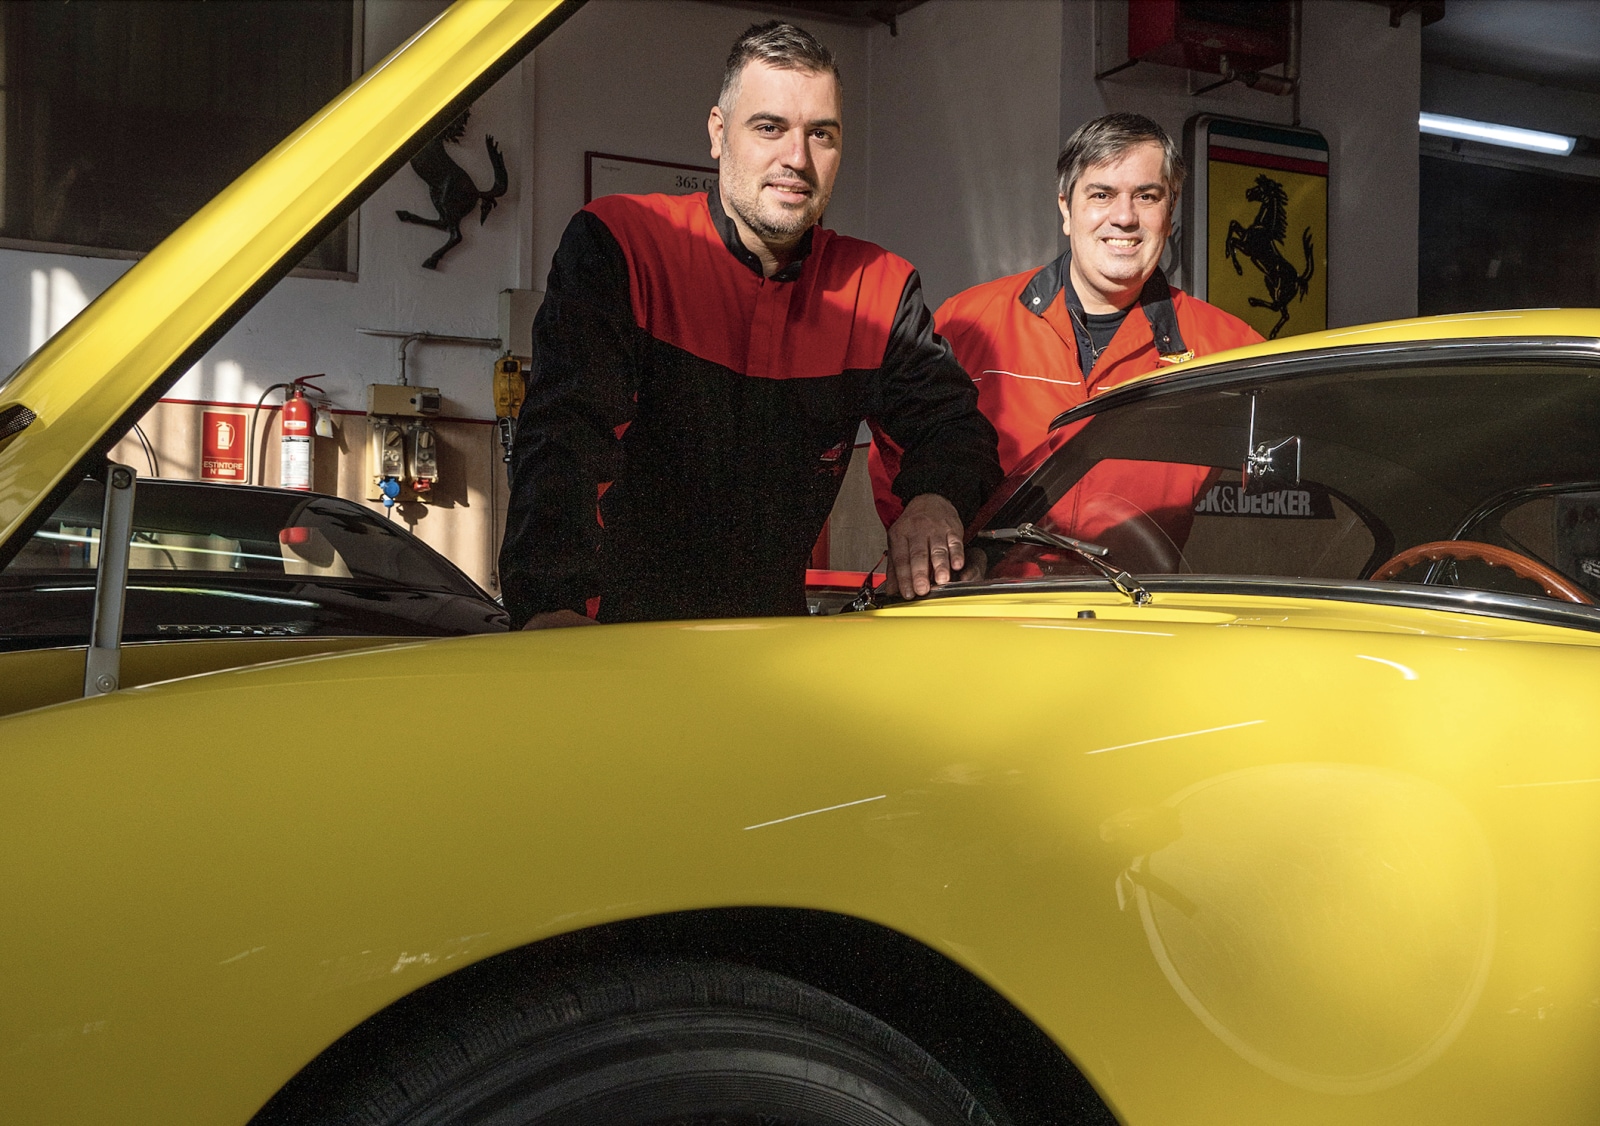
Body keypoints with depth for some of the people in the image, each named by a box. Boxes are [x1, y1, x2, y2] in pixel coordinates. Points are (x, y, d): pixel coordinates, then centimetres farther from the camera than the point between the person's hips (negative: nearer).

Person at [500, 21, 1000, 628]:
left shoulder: (880, 287, 4)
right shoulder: (614, 242, -8)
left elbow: (952, 423, 13)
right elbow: (565, 432, -19)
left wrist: (936, 499, -12)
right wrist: (557, 604, -36)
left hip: (775, 631, 3)